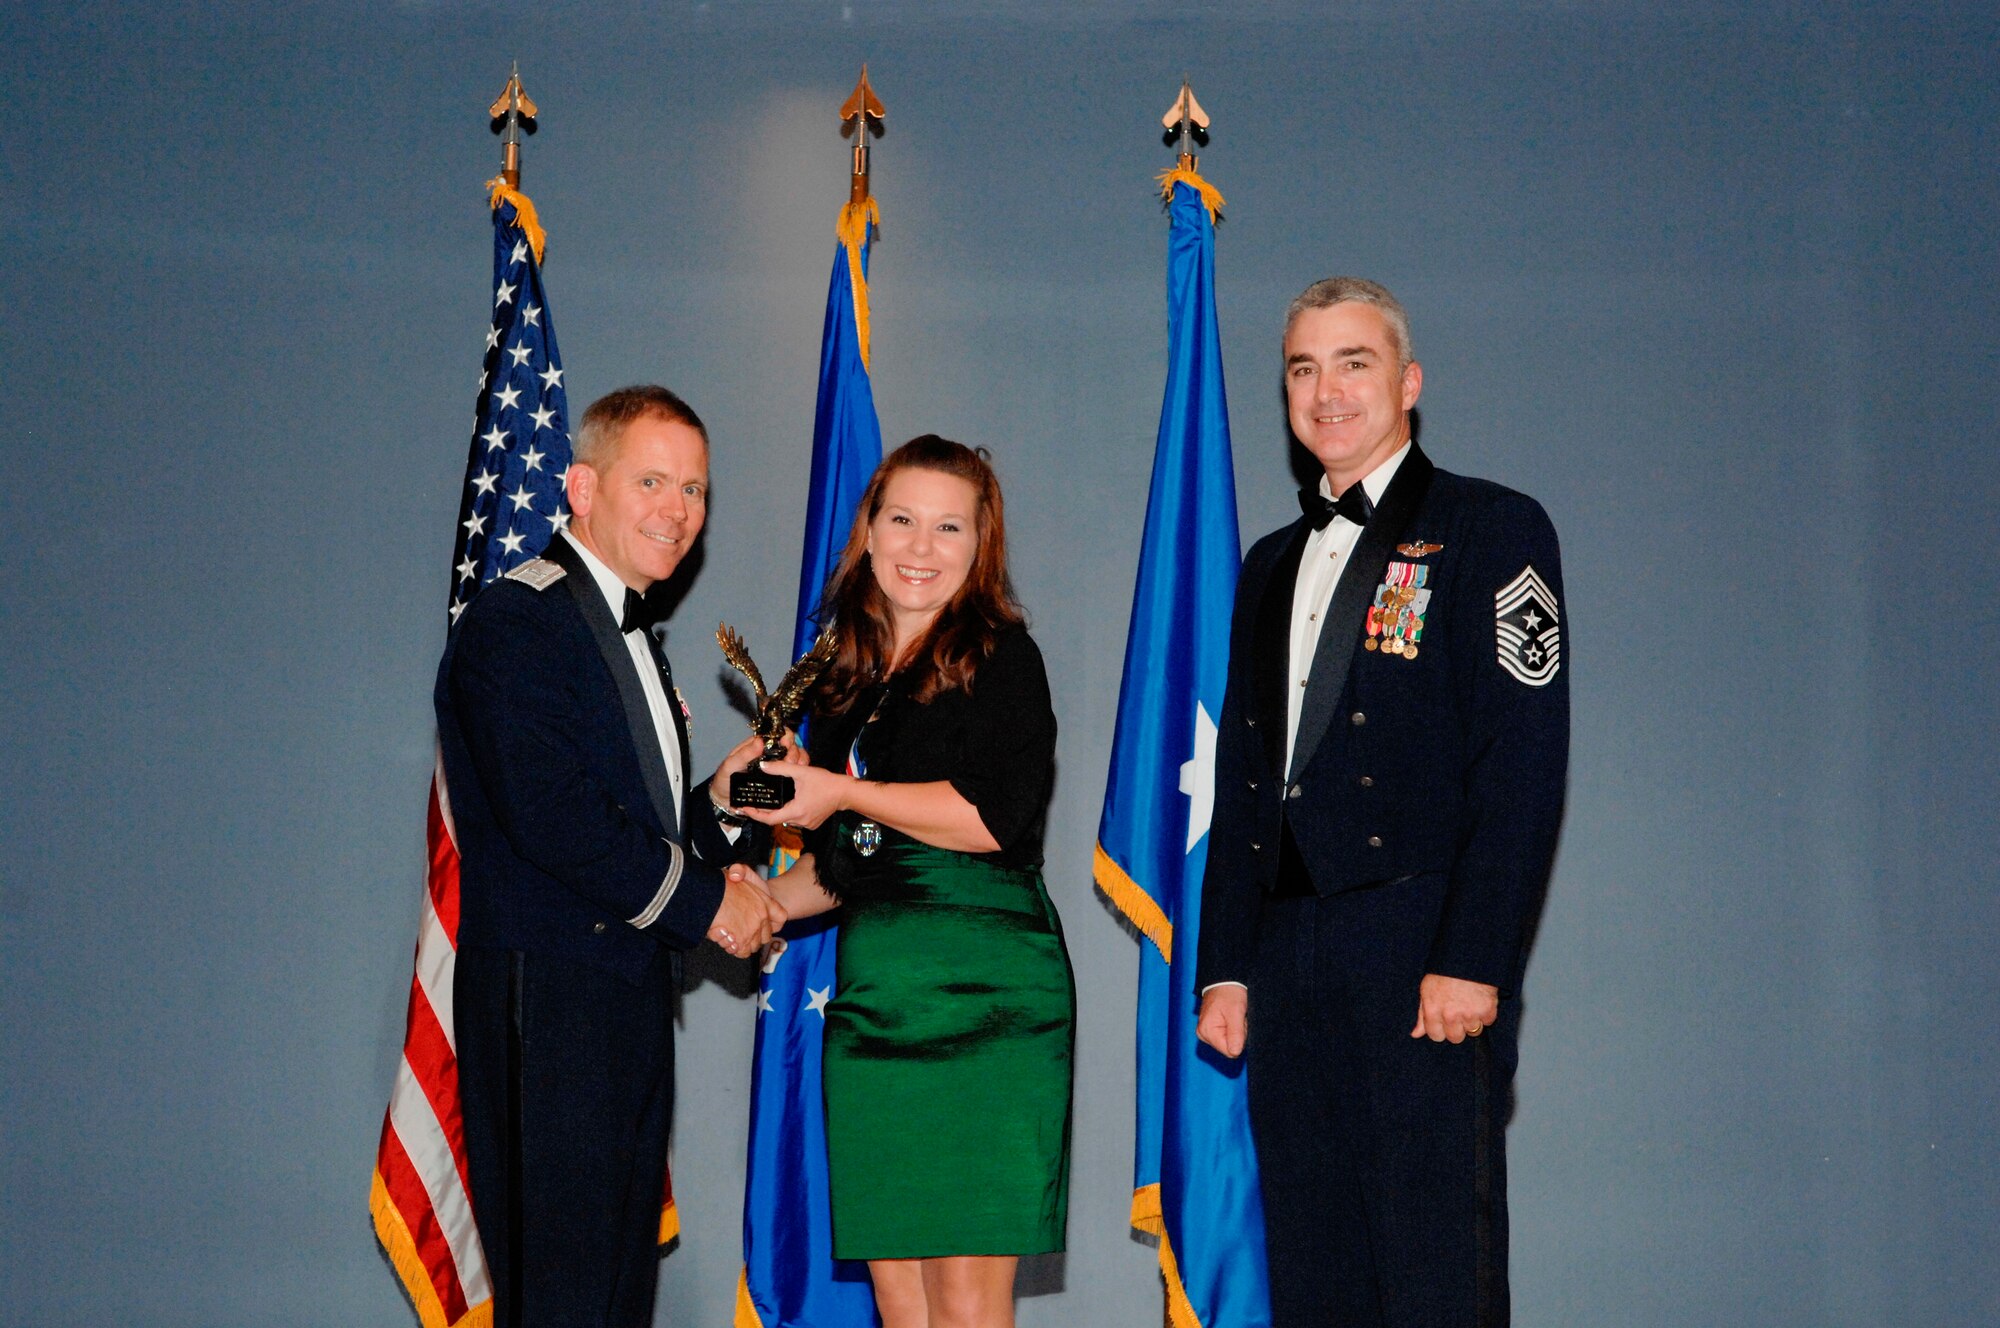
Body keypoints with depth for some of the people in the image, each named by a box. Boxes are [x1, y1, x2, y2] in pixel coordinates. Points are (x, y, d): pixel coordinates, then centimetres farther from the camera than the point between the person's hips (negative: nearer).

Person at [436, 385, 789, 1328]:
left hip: (627, 1002, 10)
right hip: (547, 1006, -9)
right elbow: (552, 817, -20)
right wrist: (705, 902, -12)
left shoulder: (627, 637, 21)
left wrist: (718, 800, 2)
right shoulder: (517, 623, -10)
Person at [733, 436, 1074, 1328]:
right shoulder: (845, 678, 18)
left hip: (983, 995, -6)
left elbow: (997, 814, -15)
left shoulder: (999, 656, -1)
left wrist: (845, 792, -9)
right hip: (872, 1000, 6)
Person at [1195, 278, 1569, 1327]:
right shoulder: (1273, 563, 21)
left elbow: (1524, 763, -8)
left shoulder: (1492, 530, 1)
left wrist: (1471, 961, -16)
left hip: (1424, 962, -6)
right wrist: (1224, 966, 11)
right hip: (1290, 965, 6)